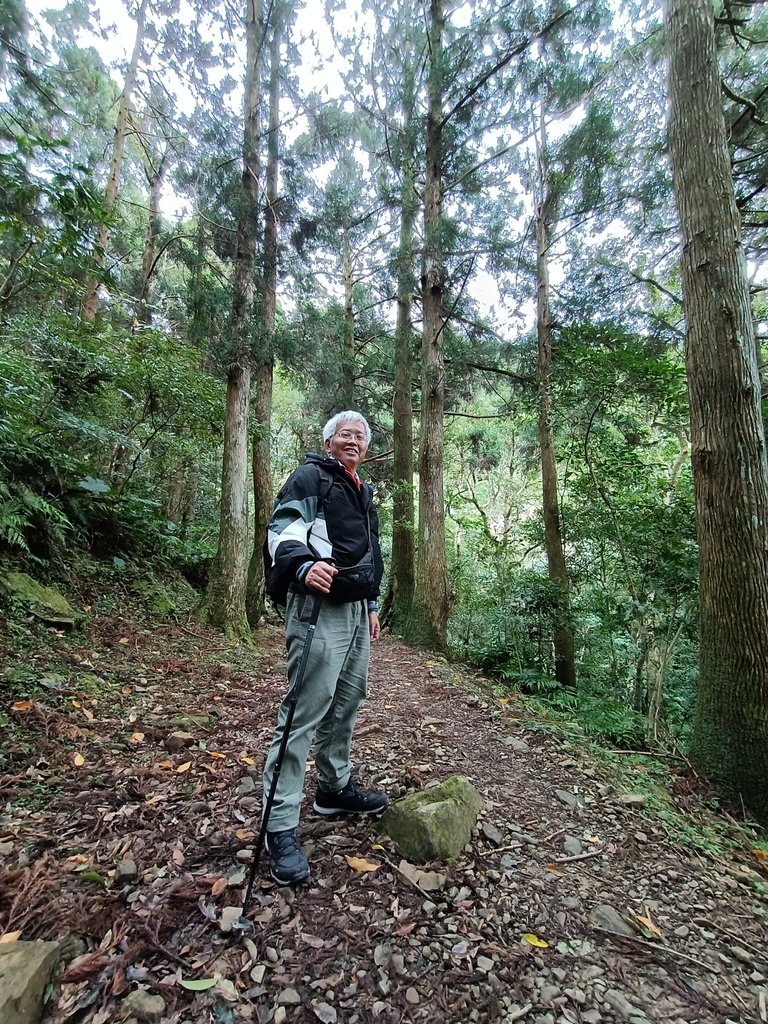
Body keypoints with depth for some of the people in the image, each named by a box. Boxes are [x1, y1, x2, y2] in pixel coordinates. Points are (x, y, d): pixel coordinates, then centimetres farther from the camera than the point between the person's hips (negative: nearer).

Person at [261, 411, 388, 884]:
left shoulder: (364, 494, 23)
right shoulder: (310, 477, -2)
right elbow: (283, 531, -16)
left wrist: (372, 606, 25)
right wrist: (304, 566, -35)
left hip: (357, 611, 9)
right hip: (319, 607, -9)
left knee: (346, 705, 17)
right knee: (304, 712, -8)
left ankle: (335, 787, 35)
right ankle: (281, 826, 1)